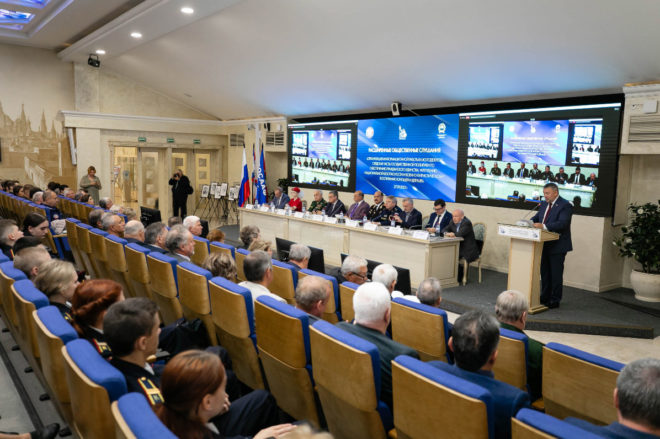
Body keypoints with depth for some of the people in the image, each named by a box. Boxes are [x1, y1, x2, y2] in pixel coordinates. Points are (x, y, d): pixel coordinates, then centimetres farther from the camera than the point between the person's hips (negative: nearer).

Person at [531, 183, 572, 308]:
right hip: (545, 245, 8)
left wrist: (544, 226, -36)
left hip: (558, 246, -8)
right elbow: (536, 217, 12)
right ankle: (545, 297, 28)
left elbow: (562, 223, -26)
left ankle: (555, 300, 11)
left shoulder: (565, 206, -14)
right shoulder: (544, 204, 11)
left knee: (556, 274, 1)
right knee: (545, 272, 16)